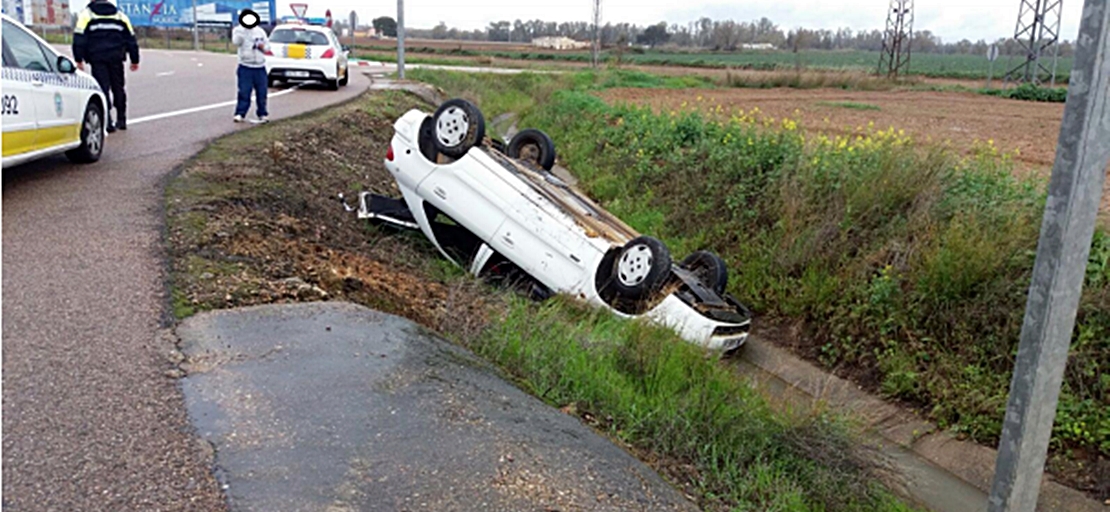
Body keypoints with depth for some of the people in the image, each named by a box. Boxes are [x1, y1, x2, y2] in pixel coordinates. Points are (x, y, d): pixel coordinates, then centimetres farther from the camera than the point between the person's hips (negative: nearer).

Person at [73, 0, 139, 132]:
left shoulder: (86, 14, 4)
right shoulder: (120, 15, 14)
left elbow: (79, 38, -4)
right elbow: (131, 38, 14)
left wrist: (79, 60, 0)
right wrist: (134, 60, 20)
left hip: (97, 58, -3)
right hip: (116, 58, 3)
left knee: (103, 89, -3)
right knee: (118, 88, 14)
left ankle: (107, 122, -11)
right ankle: (121, 120, 19)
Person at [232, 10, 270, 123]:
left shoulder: (260, 31, 15)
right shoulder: (238, 30, 3)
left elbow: (267, 47, 18)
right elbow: (236, 42, -17)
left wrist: (262, 46, -6)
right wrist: (242, 28, -27)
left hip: (260, 67, 3)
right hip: (245, 67, -3)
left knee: (261, 93, 4)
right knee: (244, 92, -7)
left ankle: (262, 114, 14)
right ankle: (240, 113, -3)